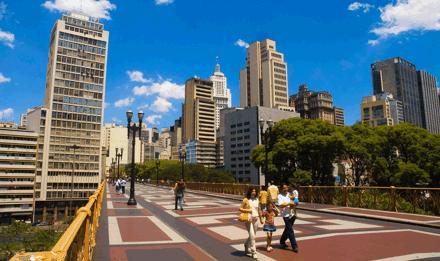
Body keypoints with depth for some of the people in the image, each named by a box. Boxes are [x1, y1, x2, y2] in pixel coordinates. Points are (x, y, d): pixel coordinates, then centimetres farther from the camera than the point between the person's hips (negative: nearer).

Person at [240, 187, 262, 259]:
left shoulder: (257, 200, 7)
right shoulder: (246, 200, -6)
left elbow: (259, 210, 15)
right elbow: (240, 208, -4)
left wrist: (261, 219, 19)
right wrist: (247, 210, -19)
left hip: (256, 219, 5)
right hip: (249, 219, -5)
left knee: (253, 236, 14)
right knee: (252, 236, -9)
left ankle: (247, 248, 38)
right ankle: (253, 252, 2)